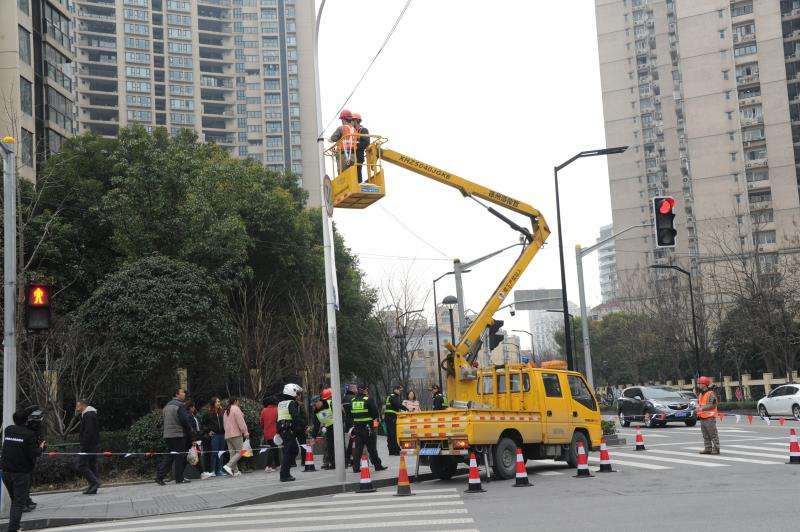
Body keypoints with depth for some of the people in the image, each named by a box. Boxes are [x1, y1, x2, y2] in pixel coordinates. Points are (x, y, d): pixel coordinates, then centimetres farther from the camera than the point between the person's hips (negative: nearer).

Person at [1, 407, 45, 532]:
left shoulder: (8, 430, 5)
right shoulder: (29, 434, -13)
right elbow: (33, 453, -15)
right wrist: (40, 448, 5)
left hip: (6, 471, 6)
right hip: (21, 473, -6)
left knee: (14, 500, 20)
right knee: (19, 503, -1)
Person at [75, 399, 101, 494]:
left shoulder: (88, 415, -13)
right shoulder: (91, 414, 20)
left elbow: (88, 433, -20)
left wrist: (84, 447, -21)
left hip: (89, 446, -10)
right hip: (94, 446, 10)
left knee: (80, 465, -9)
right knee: (92, 465, 10)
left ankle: (94, 482, -14)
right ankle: (93, 489, 11)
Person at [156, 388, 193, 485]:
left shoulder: (167, 405, 17)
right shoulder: (180, 405, -11)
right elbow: (184, 420, -17)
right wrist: (189, 432, -5)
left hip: (167, 434, 8)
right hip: (179, 434, -8)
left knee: (169, 455, 11)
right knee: (180, 456, -2)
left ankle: (159, 476, 3)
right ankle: (179, 479, 1)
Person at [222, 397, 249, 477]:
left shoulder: (226, 411, 20)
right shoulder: (236, 409, -6)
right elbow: (240, 421, -14)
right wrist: (245, 432, -12)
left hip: (227, 435, 8)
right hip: (236, 434, -8)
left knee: (232, 453, 7)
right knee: (240, 452, -7)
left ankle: (235, 471, 4)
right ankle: (229, 466, -21)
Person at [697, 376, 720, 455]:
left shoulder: (711, 394, -10)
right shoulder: (700, 394, 17)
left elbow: (712, 405, -19)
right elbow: (698, 404, 26)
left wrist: (702, 408, -20)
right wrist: (698, 408, 3)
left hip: (710, 418, -9)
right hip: (702, 418, 9)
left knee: (713, 434, -4)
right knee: (705, 436, 10)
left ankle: (716, 449, -1)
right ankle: (708, 449, 14)